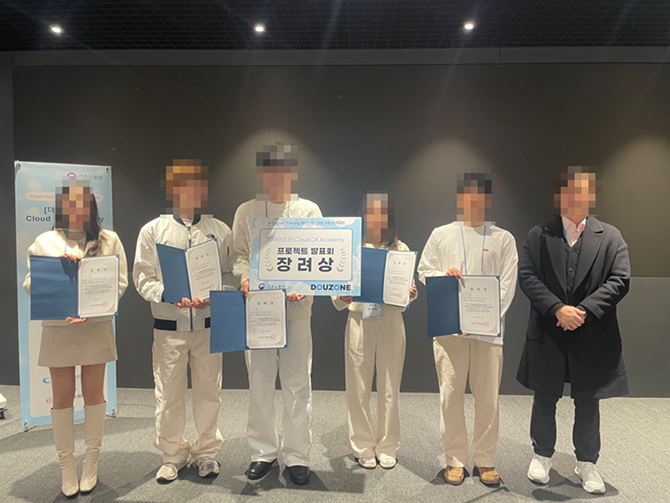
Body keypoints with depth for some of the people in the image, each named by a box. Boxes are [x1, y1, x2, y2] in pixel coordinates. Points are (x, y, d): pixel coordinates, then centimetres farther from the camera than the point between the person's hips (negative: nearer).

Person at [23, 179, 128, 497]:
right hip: (57, 328, 1)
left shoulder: (109, 240, 5)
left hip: (96, 327, -1)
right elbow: (29, 283, 4)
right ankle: (67, 468, 20)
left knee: (93, 393, 6)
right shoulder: (45, 241, 9)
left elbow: (120, 281, -1)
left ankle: (91, 465, 21)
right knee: (62, 396, 6)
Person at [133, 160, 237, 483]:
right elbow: (143, 278, 0)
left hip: (208, 324, 1)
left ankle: (206, 452, 29)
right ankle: (172, 454, 28)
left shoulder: (219, 230, 6)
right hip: (169, 325, -1)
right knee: (168, 394, 7)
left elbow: (230, 275, 5)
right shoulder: (153, 230, 4)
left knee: (208, 392, 9)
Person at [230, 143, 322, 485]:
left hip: (297, 306, -1)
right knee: (259, 383, 7)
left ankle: (296, 456, 17)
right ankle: (263, 452, 23)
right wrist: (246, 278, -14)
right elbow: (239, 254, 7)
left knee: (298, 384, 3)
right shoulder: (246, 212, 12)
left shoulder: (309, 211, 9)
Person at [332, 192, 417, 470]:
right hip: (359, 319, -1)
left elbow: (408, 288, 10)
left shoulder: (400, 249, 10)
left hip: (391, 321, 1)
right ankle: (363, 447, 21)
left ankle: (387, 447, 23)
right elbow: (338, 300, 3)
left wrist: (412, 295, -12)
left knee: (389, 388, 6)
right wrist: (342, 298, -19)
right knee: (359, 388, 4)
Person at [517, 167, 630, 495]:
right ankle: (542, 455, 29)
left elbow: (619, 280, -4)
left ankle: (586, 462, 28)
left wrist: (584, 311, -15)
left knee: (588, 401, 11)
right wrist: (558, 309, -17)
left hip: (593, 335, 1)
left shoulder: (610, 237, 5)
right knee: (545, 398, 11)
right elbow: (527, 275, -6)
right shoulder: (539, 235, 3)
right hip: (548, 333, 0)